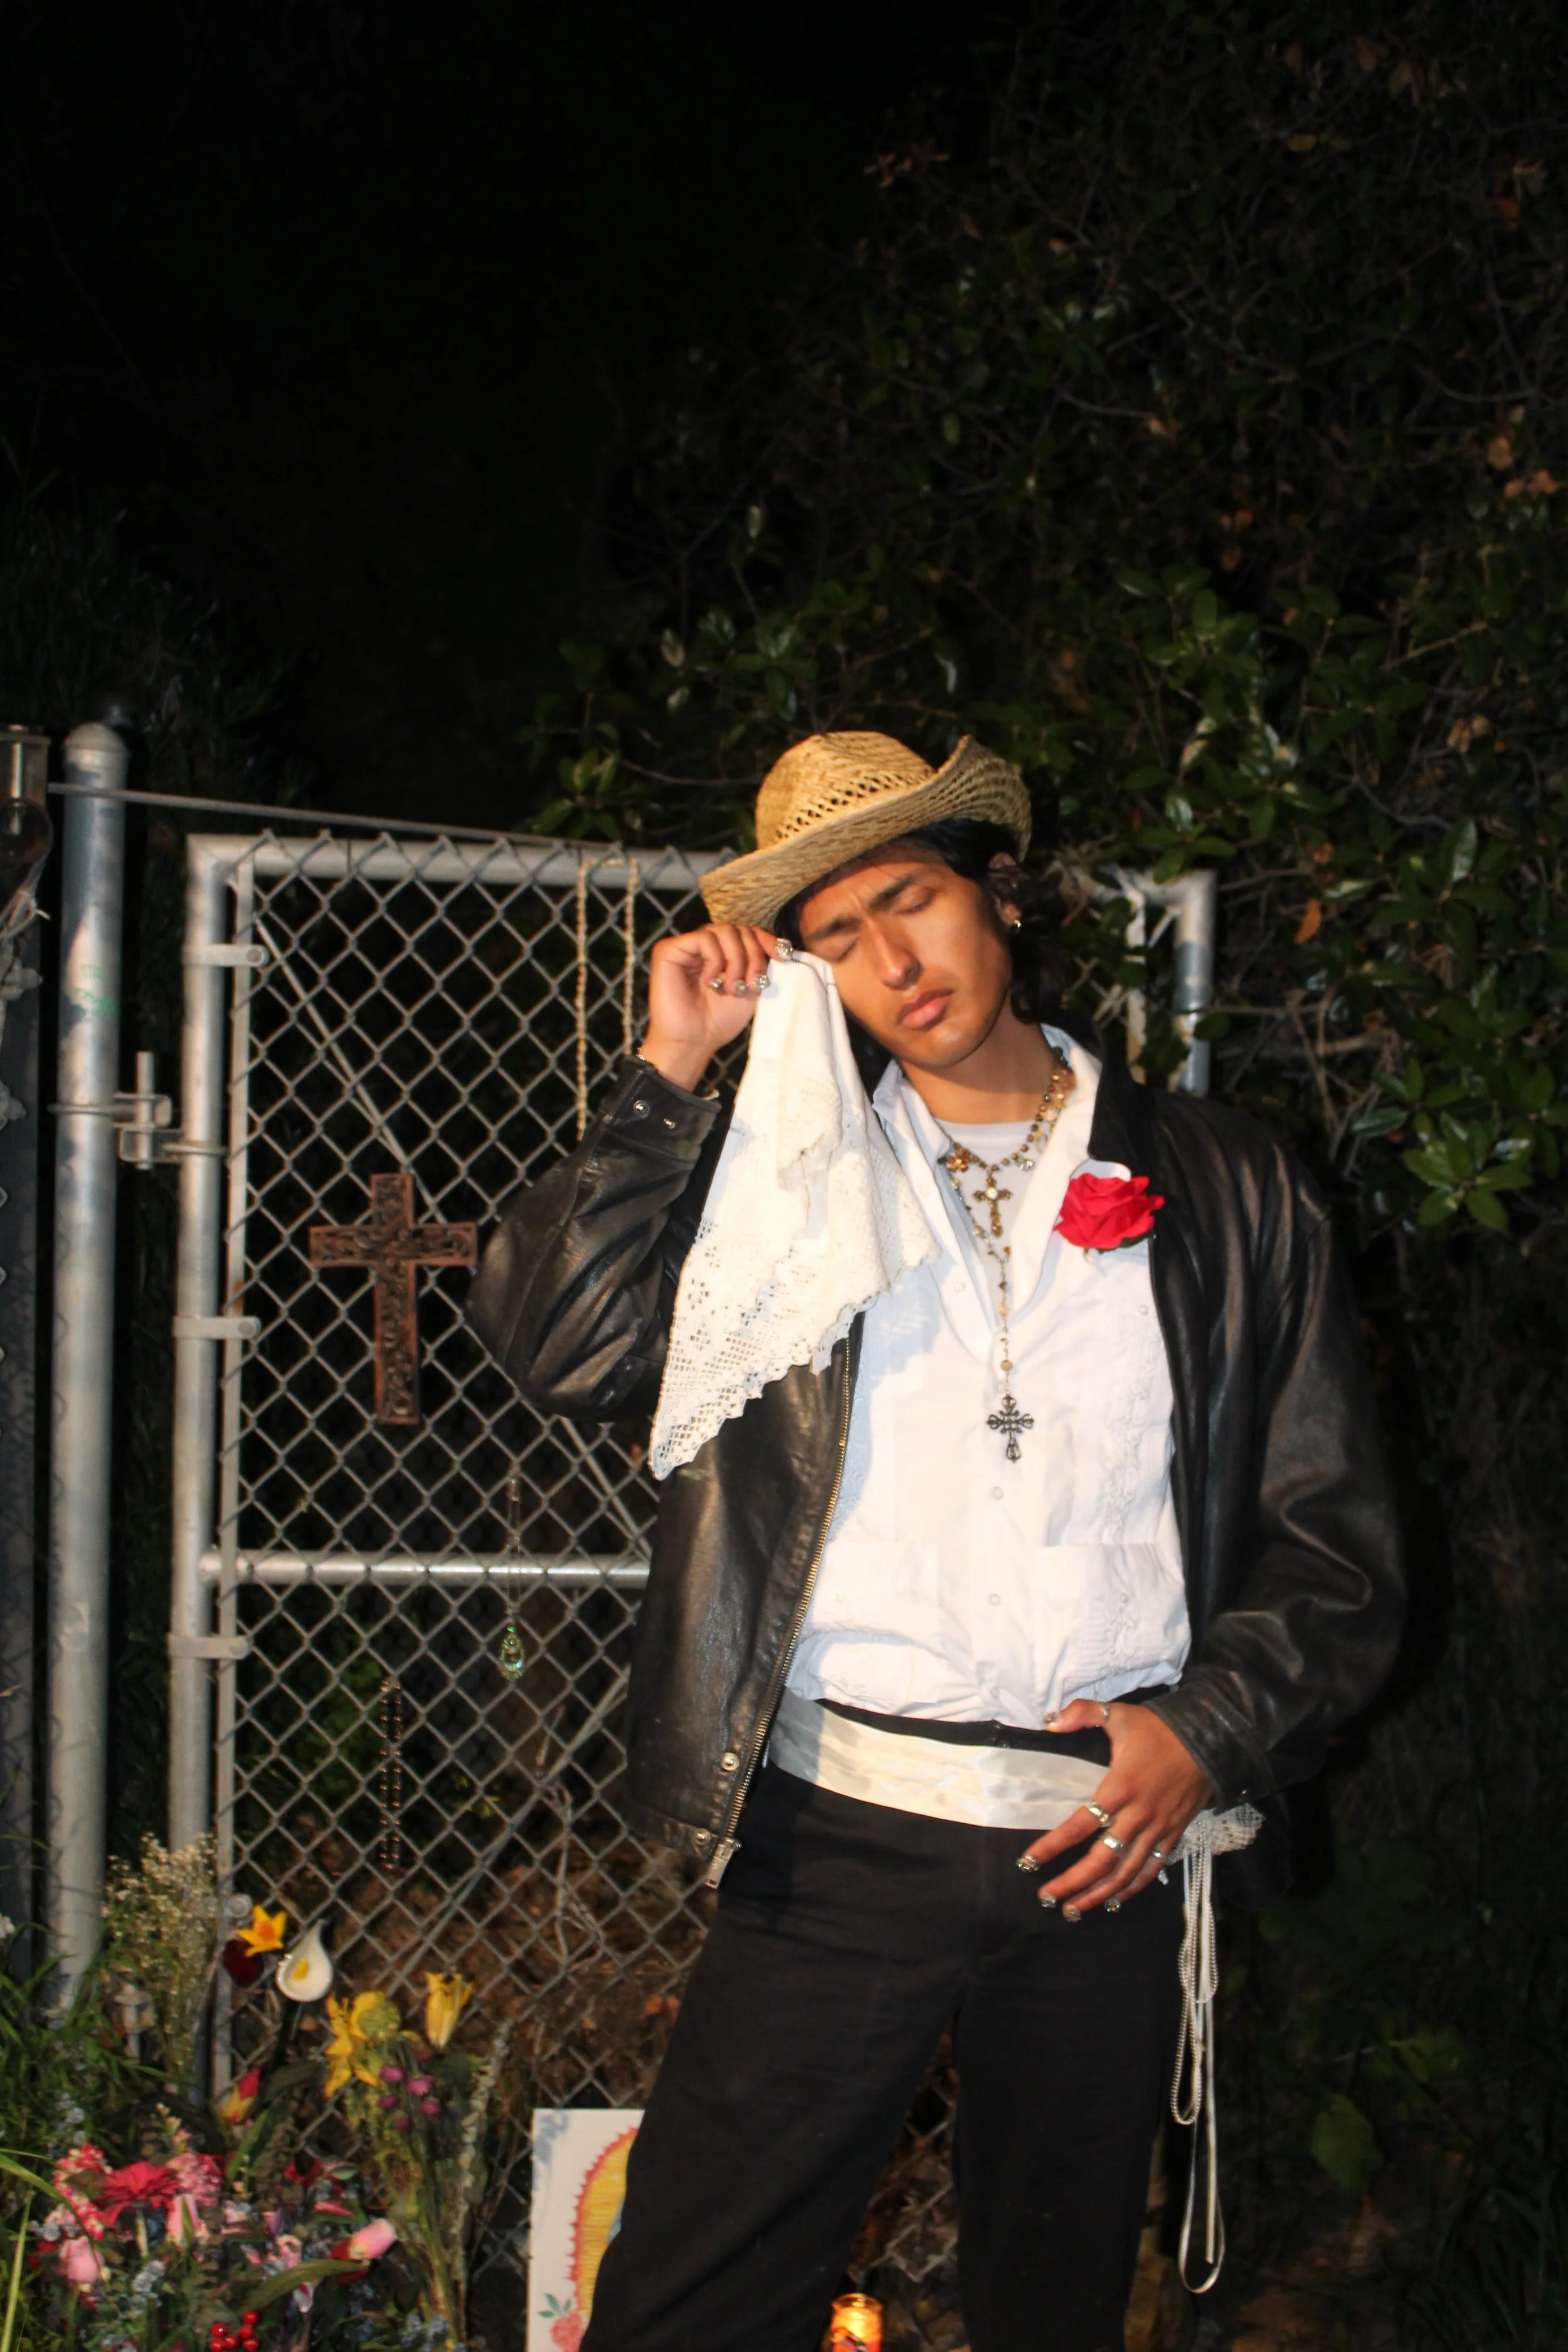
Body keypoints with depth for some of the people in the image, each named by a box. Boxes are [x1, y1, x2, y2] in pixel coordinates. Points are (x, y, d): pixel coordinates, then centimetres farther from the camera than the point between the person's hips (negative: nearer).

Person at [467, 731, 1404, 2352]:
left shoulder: (1227, 1194, 7)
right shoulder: (779, 1170, 7)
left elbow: (1335, 1541, 7)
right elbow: (553, 1345, -6)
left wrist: (1209, 1733, -7)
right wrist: (671, 1070, -5)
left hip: (1111, 1846, 1)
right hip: (840, 1834, -1)